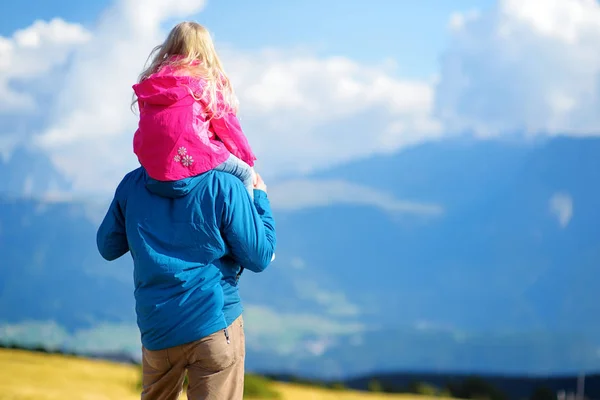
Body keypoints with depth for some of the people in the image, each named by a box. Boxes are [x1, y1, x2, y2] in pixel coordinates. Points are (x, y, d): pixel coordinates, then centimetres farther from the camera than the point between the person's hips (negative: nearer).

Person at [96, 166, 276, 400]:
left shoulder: (132, 184, -1)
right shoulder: (224, 188, -12)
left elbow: (108, 247, 12)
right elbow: (259, 258, -4)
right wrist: (260, 198, 9)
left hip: (156, 329, 4)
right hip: (215, 323, -4)